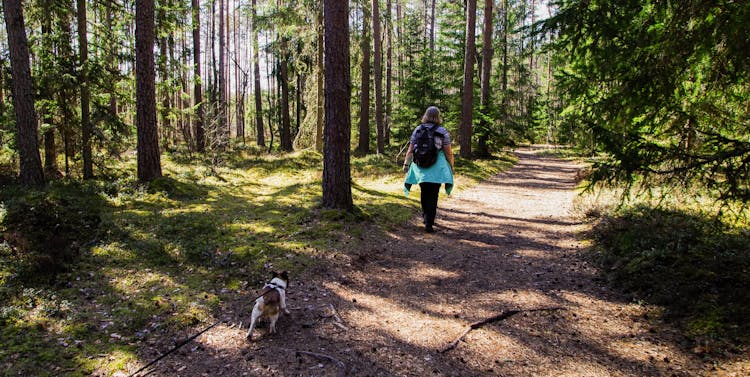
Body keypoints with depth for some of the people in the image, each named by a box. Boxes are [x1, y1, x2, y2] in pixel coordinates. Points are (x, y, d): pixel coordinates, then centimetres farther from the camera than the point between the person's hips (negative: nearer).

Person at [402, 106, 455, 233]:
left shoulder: (417, 130, 4)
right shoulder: (442, 131, -3)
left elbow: (410, 150, 4)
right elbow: (448, 152, -3)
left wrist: (406, 163, 14)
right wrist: (451, 166, 10)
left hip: (420, 167, 3)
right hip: (436, 168, -3)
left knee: (424, 193, 19)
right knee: (433, 195, 1)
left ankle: (425, 217, 32)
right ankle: (428, 223, -2)